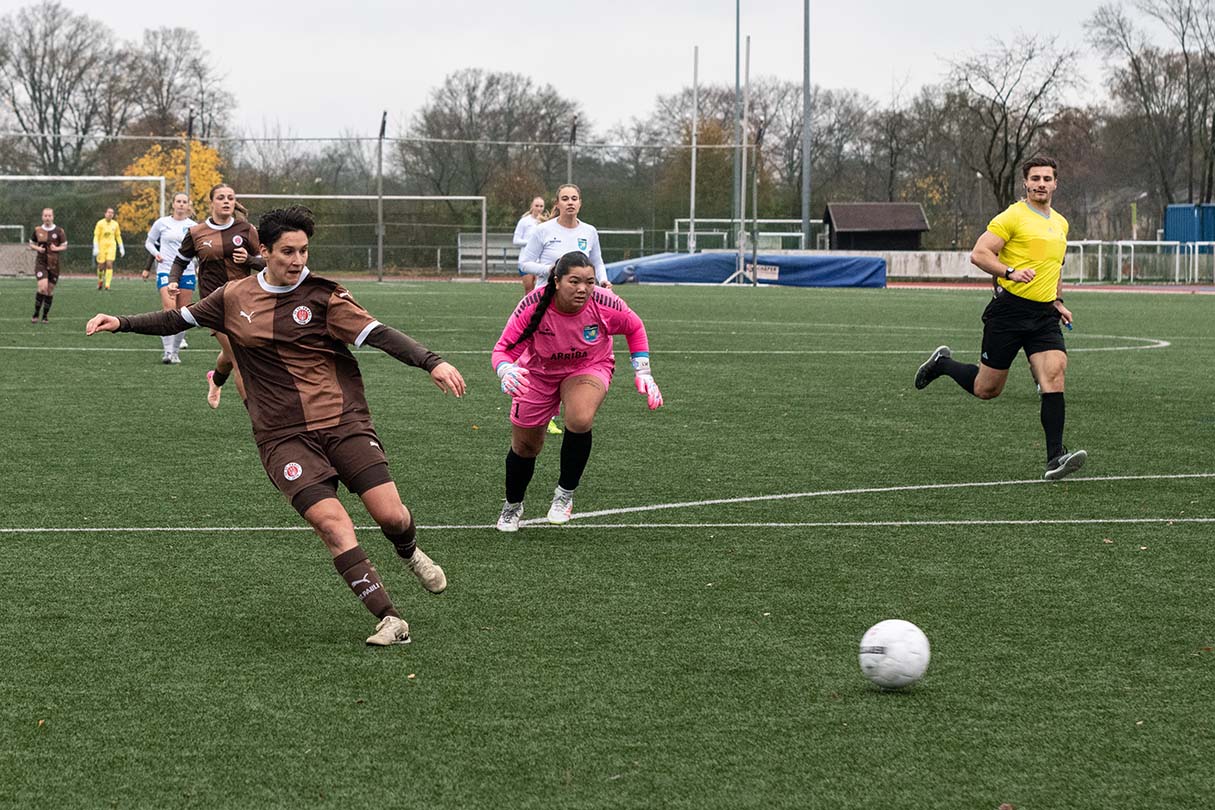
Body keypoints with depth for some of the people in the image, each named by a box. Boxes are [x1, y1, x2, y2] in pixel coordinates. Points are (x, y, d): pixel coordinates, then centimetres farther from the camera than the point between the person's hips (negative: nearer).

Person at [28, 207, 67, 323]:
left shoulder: (59, 231, 0)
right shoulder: (37, 230, 3)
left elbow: (64, 246, 6)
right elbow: (31, 244, 14)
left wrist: (56, 248, -14)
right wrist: (37, 248, -8)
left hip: (54, 264, 1)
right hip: (40, 262, -1)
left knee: (50, 290, 5)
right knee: (43, 287, -19)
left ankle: (45, 315, 19)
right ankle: (36, 314, -7)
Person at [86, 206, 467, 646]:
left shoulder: (322, 296, 0)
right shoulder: (234, 297, 8)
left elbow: (379, 335, -9)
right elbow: (178, 320, 23)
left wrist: (431, 362, -23)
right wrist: (121, 323, 15)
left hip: (343, 421, -1)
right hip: (283, 436, 1)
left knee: (390, 514, -10)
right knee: (332, 522, -19)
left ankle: (410, 552, 29)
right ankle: (390, 620, -15)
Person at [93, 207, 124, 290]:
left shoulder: (115, 224, 6)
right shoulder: (100, 223, -4)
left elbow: (118, 236, 16)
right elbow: (96, 236, -6)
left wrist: (121, 248, 12)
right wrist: (95, 248, -15)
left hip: (111, 246, 1)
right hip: (102, 246, -1)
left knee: (109, 265, -13)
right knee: (101, 266, 2)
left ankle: (107, 285, -13)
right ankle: (100, 280, 31)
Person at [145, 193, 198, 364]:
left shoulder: (193, 226, 7)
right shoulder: (162, 223, 4)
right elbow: (149, 242, 15)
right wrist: (155, 253, -4)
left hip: (187, 273, 2)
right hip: (166, 271, -2)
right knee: (169, 309, -19)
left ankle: (176, 351, 14)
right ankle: (168, 351, -21)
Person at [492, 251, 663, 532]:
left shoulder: (605, 304, -28)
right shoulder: (533, 306, -31)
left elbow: (635, 328, -6)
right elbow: (504, 348, -25)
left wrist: (643, 372, -9)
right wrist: (506, 371, -48)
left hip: (590, 368, -1)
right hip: (538, 372, 1)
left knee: (580, 419, -33)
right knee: (525, 446, 9)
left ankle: (565, 494, -10)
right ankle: (513, 505, 41)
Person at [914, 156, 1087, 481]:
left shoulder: (1060, 223, 17)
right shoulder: (1012, 216, -6)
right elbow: (979, 254, -13)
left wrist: (1058, 301, 20)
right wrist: (1010, 272, -27)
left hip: (1044, 315, 5)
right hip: (1009, 310, -5)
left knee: (1054, 375, -16)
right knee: (986, 388, 3)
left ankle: (1055, 457, -19)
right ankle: (942, 363, 34)